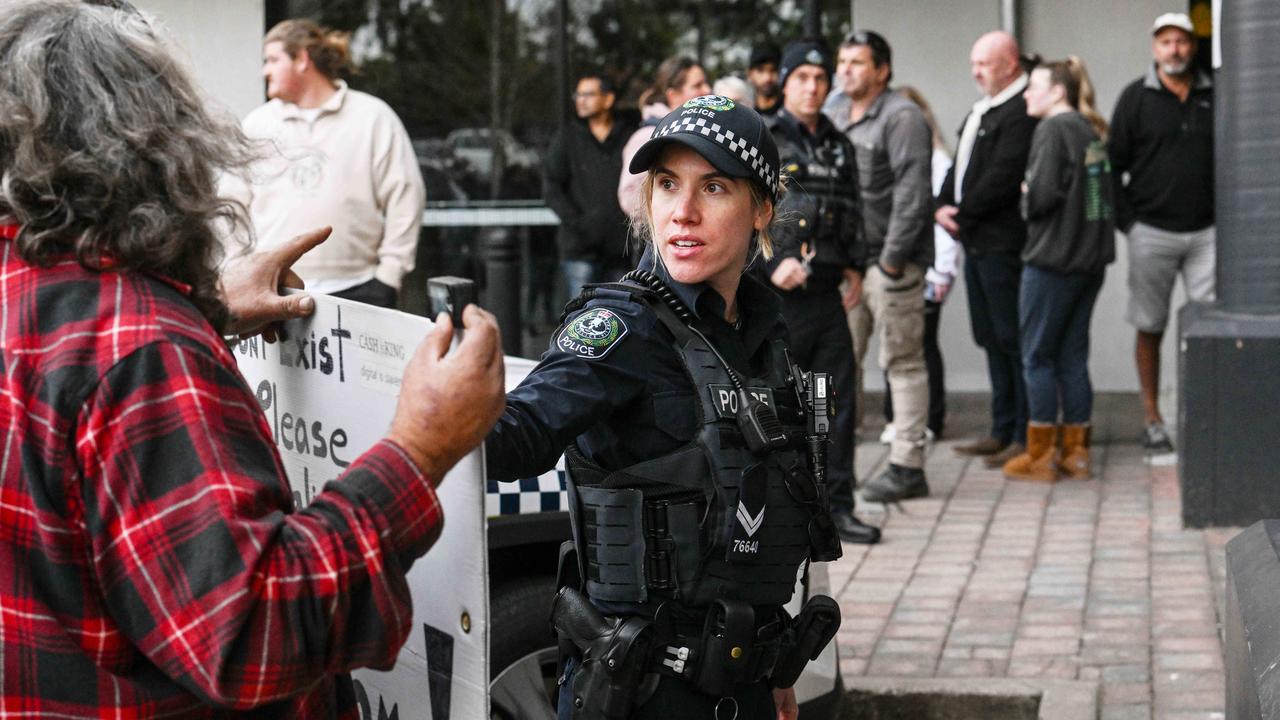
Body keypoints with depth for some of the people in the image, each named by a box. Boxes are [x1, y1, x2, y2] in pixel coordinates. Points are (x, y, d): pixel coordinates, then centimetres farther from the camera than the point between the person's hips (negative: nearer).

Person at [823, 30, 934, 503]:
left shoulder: (902, 117, -8)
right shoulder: (834, 115, 15)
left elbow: (912, 190, -15)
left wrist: (893, 257, -18)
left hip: (890, 262, -7)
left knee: (903, 363, -2)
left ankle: (907, 467, 1)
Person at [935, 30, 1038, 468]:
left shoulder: (1021, 113, -14)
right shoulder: (981, 111, 20)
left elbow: (1002, 177, -20)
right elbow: (960, 169, 21)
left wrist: (963, 216, -12)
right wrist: (942, 207, 3)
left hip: (1004, 244, -10)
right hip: (977, 242, 10)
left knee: (1013, 339, -6)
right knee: (992, 339, 13)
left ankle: (1027, 437, -2)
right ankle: (1003, 431, 21)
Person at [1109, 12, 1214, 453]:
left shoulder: (1213, 96, 7)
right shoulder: (1136, 98, 1)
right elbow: (1113, 167, 2)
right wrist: (1127, 223, -4)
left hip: (1206, 232, 1)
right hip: (1152, 234, -1)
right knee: (1150, 329, 5)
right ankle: (1152, 421, 13)